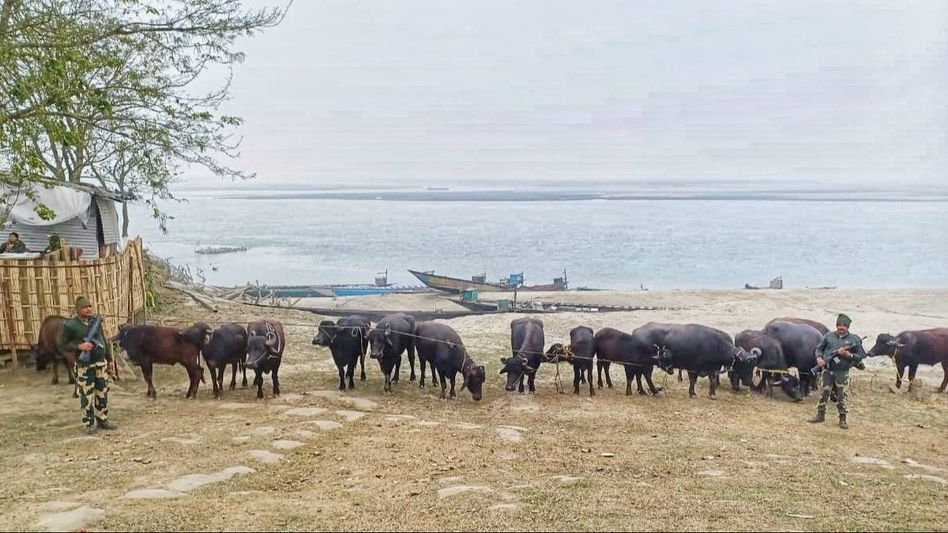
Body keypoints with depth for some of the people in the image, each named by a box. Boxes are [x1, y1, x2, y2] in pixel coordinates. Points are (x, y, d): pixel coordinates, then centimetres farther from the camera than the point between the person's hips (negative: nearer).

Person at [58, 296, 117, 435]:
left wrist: (110, 359, 13)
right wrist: (79, 346, -21)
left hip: (101, 363, 5)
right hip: (84, 366, -5)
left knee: (103, 393, 10)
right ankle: (89, 424, 12)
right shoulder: (70, 325, -9)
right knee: (87, 396, 1)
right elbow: (62, 346, -5)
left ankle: (102, 420, 22)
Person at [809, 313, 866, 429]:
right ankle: (820, 415, 18)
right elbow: (819, 348, 11)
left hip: (842, 373, -1)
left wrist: (848, 355, -14)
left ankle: (843, 419, 13)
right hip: (827, 371, 2)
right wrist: (819, 358, -8)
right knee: (823, 394, 5)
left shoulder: (854, 340, 0)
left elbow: (861, 355, 3)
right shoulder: (828, 336, 5)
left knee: (841, 397, 2)